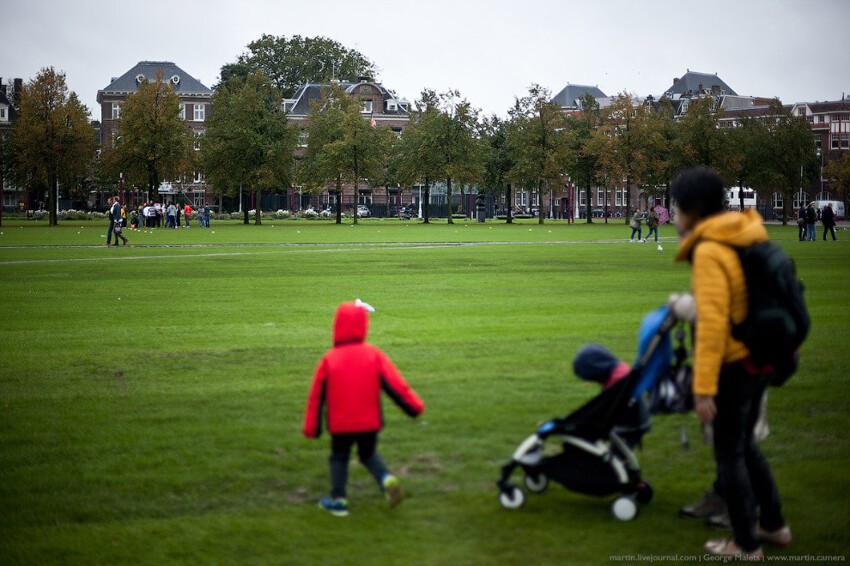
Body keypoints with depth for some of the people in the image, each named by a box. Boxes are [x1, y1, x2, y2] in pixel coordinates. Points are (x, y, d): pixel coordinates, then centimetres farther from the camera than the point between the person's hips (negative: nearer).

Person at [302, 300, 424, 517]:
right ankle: (386, 479, -3)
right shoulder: (373, 354, -7)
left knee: (338, 458, 18)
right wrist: (414, 405, 5)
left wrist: (311, 428, 5)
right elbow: (394, 383, -6)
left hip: (340, 424, -1)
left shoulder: (329, 359, -8)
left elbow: (316, 395, -3)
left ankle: (338, 500, 14)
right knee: (369, 454, 22)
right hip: (370, 421, 2)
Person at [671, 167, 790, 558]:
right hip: (759, 358, 9)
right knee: (744, 445, 23)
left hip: (733, 366, -9)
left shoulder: (709, 252, -20)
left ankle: (746, 545, 15)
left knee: (729, 454, 5)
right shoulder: (746, 238, 6)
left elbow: (712, 323, -26)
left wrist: (703, 387, -26)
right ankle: (773, 525, 32)